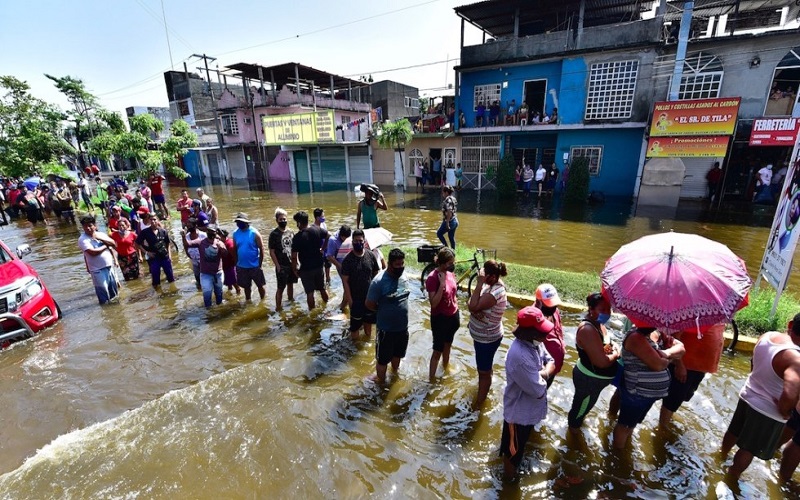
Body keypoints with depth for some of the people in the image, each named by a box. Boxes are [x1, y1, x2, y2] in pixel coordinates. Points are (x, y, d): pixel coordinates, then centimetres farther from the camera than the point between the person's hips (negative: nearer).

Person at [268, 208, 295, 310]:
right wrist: (277, 266, -14)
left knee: (290, 284, 19)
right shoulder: (274, 234, -12)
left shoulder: (290, 232, 4)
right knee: (281, 287, 0)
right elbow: (272, 252, -12)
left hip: (292, 264, 5)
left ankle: (291, 300, 38)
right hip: (282, 266, -5)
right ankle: (278, 307, 11)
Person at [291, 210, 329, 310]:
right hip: (319, 266, 5)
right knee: (322, 288, 22)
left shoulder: (297, 237, -19)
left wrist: (294, 269, -3)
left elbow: (294, 257, -17)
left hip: (306, 269, -4)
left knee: (310, 292, 8)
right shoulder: (317, 229, -8)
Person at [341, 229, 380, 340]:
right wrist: (349, 298, -14)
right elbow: (345, 281, -13)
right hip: (355, 296, -3)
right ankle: (354, 337, 32)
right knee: (355, 317, 11)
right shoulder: (348, 259, -16)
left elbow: (376, 275, 2)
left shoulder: (371, 255, -7)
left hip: (370, 294, 3)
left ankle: (368, 334, 44)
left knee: (369, 317, 20)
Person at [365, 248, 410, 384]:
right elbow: (369, 304, -18)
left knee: (397, 353, 28)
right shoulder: (379, 282, -25)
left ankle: (395, 372, 54)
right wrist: (385, 312, -5)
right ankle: (381, 380, 37)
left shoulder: (403, 278, -4)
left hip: (403, 326, 6)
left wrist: (397, 311, 6)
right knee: (382, 358, 14)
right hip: (386, 329, -6)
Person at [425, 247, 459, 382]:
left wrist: (458, 315, 16)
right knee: (437, 350, 4)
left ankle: (445, 367, 49)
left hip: (453, 316, 7)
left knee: (447, 345, 26)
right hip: (440, 318, -7)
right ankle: (431, 379, 21)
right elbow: (433, 303, -27)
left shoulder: (450, 273, -2)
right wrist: (442, 284, -32)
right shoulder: (432, 278, -24)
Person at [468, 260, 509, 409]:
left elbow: (473, 307, -36)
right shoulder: (490, 285, -3)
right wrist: (476, 311, -23)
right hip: (481, 336, 9)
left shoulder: (496, 292, -31)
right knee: (482, 368, 29)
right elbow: (472, 303, -1)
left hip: (488, 339, -9)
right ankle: (482, 388, 52)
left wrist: (479, 283, -34)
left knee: (484, 371, 9)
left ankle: (479, 403, 26)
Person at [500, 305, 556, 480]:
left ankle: (513, 460, 62)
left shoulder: (534, 342, -11)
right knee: (514, 446, 20)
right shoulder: (520, 356, -40)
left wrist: (543, 373, -19)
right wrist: (543, 375, -12)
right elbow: (538, 390, -32)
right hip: (519, 410, -8)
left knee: (521, 440, 34)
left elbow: (550, 361, 1)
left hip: (528, 407, 8)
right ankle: (509, 474, 47)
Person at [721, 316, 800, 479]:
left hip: (748, 396, 7)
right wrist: (784, 412, -20)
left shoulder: (767, 336, -10)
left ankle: (723, 455, 53)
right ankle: (732, 476, 33)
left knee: (734, 431, 30)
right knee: (749, 449, 15)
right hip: (768, 412, -7)